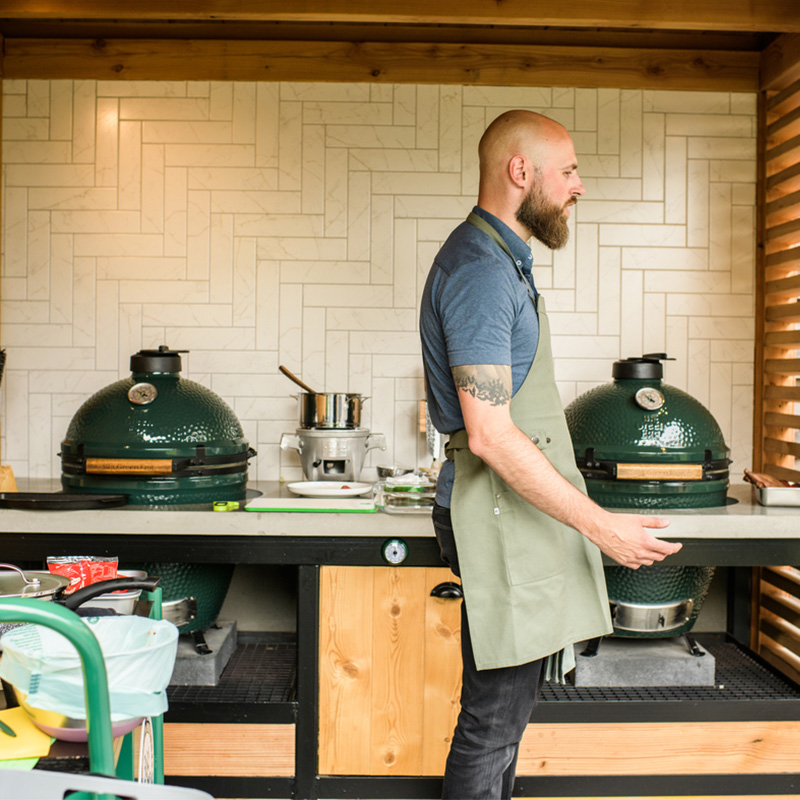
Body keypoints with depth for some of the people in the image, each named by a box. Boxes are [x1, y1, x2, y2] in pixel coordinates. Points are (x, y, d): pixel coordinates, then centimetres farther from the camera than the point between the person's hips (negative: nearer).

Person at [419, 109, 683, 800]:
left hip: (518, 513, 11)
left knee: (506, 708, 18)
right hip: (504, 516, -10)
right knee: (494, 720, -1)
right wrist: (600, 524, -20)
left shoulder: (500, 261, 17)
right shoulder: (482, 269, -17)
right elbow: (490, 435, -23)